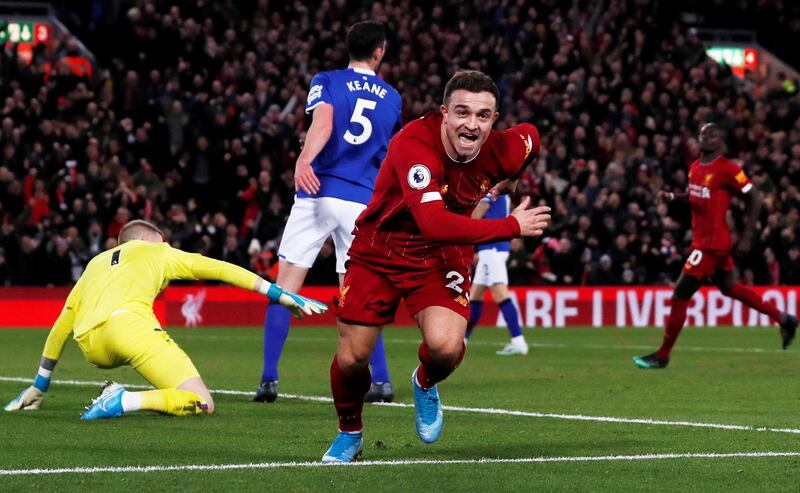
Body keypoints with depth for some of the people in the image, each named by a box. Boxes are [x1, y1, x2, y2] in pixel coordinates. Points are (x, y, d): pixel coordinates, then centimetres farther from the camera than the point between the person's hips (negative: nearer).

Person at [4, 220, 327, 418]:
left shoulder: (95, 265, 37)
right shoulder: (157, 252, 26)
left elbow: (61, 327, 39)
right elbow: (221, 270, 23)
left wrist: (40, 385, 48)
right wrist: (282, 295, 25)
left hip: (91, 347, 6)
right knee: (202, 405, -5)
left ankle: (115, 398, 11)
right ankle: (123, 402, -25)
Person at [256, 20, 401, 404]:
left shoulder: (327, 82, 4)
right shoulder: (392, 97, 15)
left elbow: (323, 122, -17)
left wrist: (304, 159, -32)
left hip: (318, 194, -3)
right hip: (363, 202, 3)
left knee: (285, 286, 0)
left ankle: (269, 379, -8)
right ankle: (382, 380, 4)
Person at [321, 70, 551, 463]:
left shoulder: (502, 151, -17)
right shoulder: (414, 143, -32)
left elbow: (529, 136, 10)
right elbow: (434, 222, -43)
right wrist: (512, 227, -37)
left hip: (441, 258, 2)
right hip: (378, 253, -2)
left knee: (445, 347, -24)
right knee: (351, 359, 0)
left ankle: (426, 384, 14)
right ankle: (349, 433, 33)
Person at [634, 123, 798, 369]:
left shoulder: (728, 170, -16)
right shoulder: (695, 167, 9)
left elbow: (754, 199, -11)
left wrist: (746, 236, -13)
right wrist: (672, 196, 6)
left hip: (711, 244, -9)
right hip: (702, 238, 10)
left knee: (680, 296, -6)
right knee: (729, 288, 22)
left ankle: (662, 356, 4)